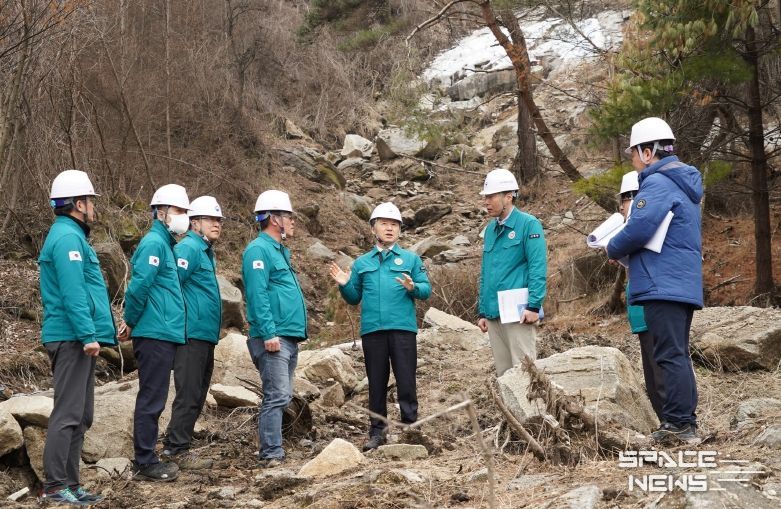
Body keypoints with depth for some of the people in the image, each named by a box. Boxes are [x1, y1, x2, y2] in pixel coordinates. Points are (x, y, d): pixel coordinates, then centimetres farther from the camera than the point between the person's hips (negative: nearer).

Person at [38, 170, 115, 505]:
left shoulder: (71, 235, 21)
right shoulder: (67, 237, -11)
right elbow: (72, 293, -20)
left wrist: (91, 333, 20)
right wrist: (88, 335, -23)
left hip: (77, 340, 10)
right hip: (72, 338, -10)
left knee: (80, 415, 12)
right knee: (68, 414, -8)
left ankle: (69, 484, 17)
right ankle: (56, 487, -5)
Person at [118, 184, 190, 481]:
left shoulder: (165, 243, 19)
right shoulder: (154, 243, -12)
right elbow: (139, 286, -20)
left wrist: (131, 323, 16)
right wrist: (130, 323, -9)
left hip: (163, 335, 10)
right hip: (155, 334, -10)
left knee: (153, 399, 13)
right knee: (151, 400, -5)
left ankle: (145, 459, 21)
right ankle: (145, 464, 1)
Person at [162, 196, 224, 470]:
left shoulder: (206, 252, 20)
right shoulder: (188, 248, -11)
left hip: (206, 337, 10)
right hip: (192, 334, -10)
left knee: (197, 396, 13)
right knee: (188, 394, -7)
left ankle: (176, 445, 20)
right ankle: (176, 448, -2)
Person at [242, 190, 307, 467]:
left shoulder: (280, 250, 20)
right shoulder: (259, 250, -10)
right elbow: (258, 295, -18)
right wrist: (268, 333, -23)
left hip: (289, 338, 10)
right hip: (273, 338, -10)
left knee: (281, 397, 12)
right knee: (277, 397, -11)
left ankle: (272, 449, 17)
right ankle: (271, 455, -9)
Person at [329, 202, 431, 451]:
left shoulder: (411, 259, 9)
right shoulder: (361, 263, 16)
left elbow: (426, 289, 2)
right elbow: (354, 298, 17)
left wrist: (412, 287, -18)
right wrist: (344, 285, -2)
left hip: (402, 328, -2)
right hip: (372, 330, 2)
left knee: (406, 381, -3)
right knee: (376, 383, 7)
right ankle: (377, 432, 15)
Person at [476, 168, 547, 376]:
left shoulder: (528, 224, -4)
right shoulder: (490, 229, 16)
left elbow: (538, 268, -11)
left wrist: (533, 306, -18)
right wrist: (483, 312, 17)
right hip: (494, 313, 7)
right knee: (503, 373, 10)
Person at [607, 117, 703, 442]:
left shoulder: (657, 182, -13)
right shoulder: (683, 183, 20)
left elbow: (640, 228, -23)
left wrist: (613, 249, -4)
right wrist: (625, 249, 15)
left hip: (663, 286, -10)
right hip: (684, 284, 10)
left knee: (671, 355, -9)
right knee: (678, 355, 14)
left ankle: (679, 424, -9)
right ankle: (685, 424, 18)